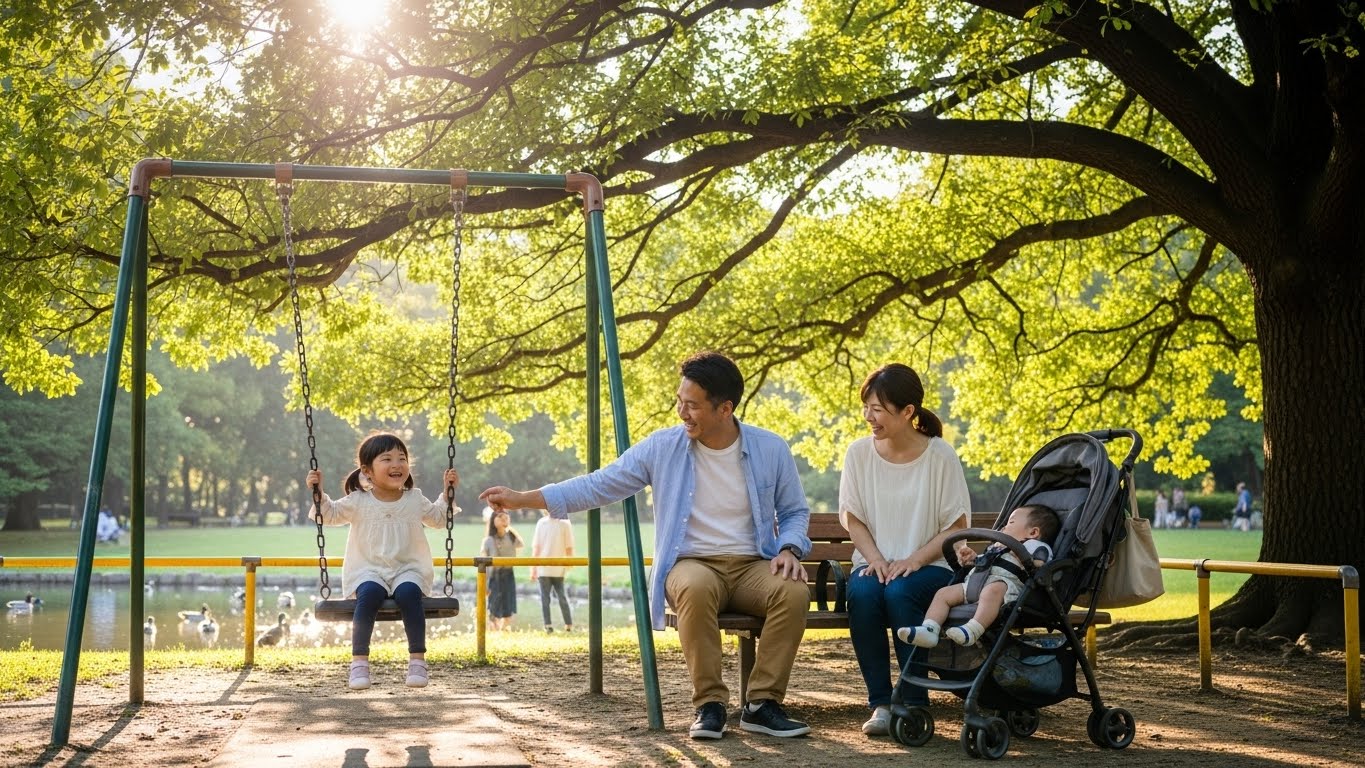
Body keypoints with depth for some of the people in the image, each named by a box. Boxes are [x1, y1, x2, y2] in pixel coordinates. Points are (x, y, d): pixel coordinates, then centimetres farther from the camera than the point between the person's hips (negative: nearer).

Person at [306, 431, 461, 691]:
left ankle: (418, 658, -26)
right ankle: (359, 660, -27)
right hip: (369, 571, -1)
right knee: (369, 594, -35)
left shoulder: (415, 499, 11)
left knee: (409, 593, -34)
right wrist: (318, 491, -2)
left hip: (407, 569, 1)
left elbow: (438, 518, 26)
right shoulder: (358, 501, 6)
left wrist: (448, 492, 16)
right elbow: (329, 514, 13)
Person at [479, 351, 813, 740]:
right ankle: (709, 705, -23)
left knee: (794, 591, -33)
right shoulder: (662, 448, -1)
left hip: (753, 565, 1)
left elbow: (795, 512, 14)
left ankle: (761, 704, -19)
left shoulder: (771, 450, 2)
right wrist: (522, 498, -4)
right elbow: (599, 485, 2)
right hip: (692, 564, -1)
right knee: (695, 588, -39)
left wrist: (789, 549, -9)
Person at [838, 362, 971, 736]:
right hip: (874, 563, 2)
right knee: (862, 593, -32)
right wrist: (875, 560, -11)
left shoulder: (940, 456, -5)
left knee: (900, 592, -35)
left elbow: (956, 527, -3)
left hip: (929, 566, -2)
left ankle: (915, 702, -22)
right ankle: (881, 703, -22)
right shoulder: (859, 453, 2)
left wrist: (913, 561, -16)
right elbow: (853, 519, 7)